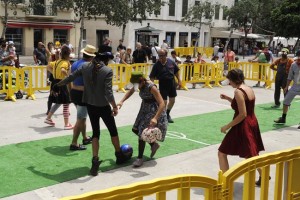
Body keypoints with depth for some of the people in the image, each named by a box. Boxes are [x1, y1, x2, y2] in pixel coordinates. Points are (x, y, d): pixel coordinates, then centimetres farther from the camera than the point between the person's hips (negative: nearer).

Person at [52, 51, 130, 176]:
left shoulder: (85, 66, -3)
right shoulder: (108, 71, -16)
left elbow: (71, 77, 4)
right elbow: (108, 92, -21)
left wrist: (58, 85, 18)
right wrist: (115, 107, -12)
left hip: (90, 105, 4)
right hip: (103, 106, -4)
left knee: (95, 132, 14)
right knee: (113, 130, 16)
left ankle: (95, 161, 5)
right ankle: (119, 156, 31)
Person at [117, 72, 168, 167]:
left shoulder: (151, 87, -27)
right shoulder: (141, 85, -4)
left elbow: (162, 104, -33)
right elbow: (130, 91, 17)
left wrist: (155, 118, -44)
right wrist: (122, 101, 1)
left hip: (154, 111, -9)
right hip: (145, 110, 9)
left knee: (142, 133, -9)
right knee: (135, 129, 12)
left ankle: (140, 158, 5)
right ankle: (154, 144, 30)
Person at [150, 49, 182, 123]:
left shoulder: (171, 62, -3)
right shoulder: (156, 65, -12)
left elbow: (176, 71, 9)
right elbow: (152, 76, -11)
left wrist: (179, 81, 7)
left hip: (172, 83, 4)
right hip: (163, 84, -4)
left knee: (172, 101, 13)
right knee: (164, 101, -3)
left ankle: (167, 114, 37)